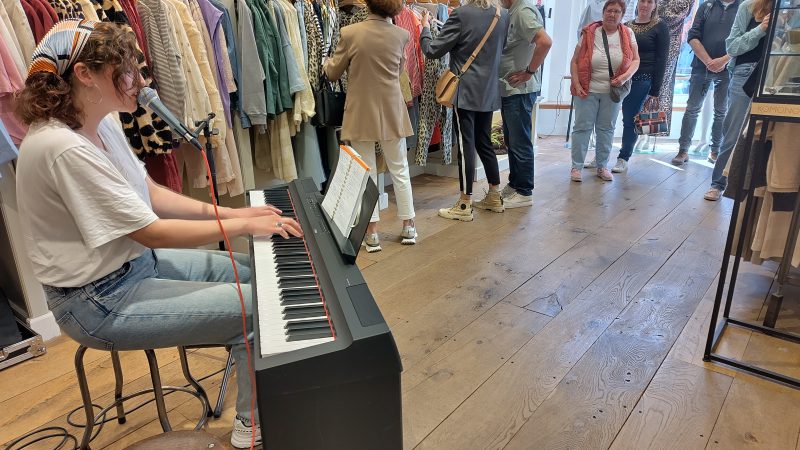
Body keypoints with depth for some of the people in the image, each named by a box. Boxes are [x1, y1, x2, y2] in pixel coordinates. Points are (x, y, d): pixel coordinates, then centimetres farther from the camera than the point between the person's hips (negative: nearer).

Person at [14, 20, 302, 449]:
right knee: (256, 306, -13)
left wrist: (227, 212, -2)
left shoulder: (102, 124, 1)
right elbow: (152, 232, -27)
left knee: (254, 271, 11)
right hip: (101, 300, -9)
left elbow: (150, 194, 6)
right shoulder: (64, 148, -28)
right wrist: (242, 226, -20)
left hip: (137, 262, 9)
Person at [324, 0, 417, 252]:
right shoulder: (401, 35, -4)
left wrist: (328, 63, 21)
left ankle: (372, 233, 10)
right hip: (392, 113, 2)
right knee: (399, 170, 13)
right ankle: (408, 227, 21)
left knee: (367, 173, 6)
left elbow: (333, 73, 0)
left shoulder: (350, 33, -11)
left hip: (362, 113, -2)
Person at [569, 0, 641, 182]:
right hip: (587, 90, -2)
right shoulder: (589, 33, -3)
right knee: (582, 127, -1)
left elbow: (635, 60, 4)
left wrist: (626, 76, -15)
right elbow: (575, 61, -2)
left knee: (606, 129, 9)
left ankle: (602, 166, 19)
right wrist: (576, 85, -11)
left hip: (612, 91, 2)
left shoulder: (627, 34, 2)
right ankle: (576, 167, 6)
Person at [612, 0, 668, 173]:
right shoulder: (626, 26, 13)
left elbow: (661, 60, -2)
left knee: (630, 120, 0)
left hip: (642, 80, -3)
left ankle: (623, 159, 12)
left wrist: (655, 91, -7)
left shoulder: (660, 27, 1)